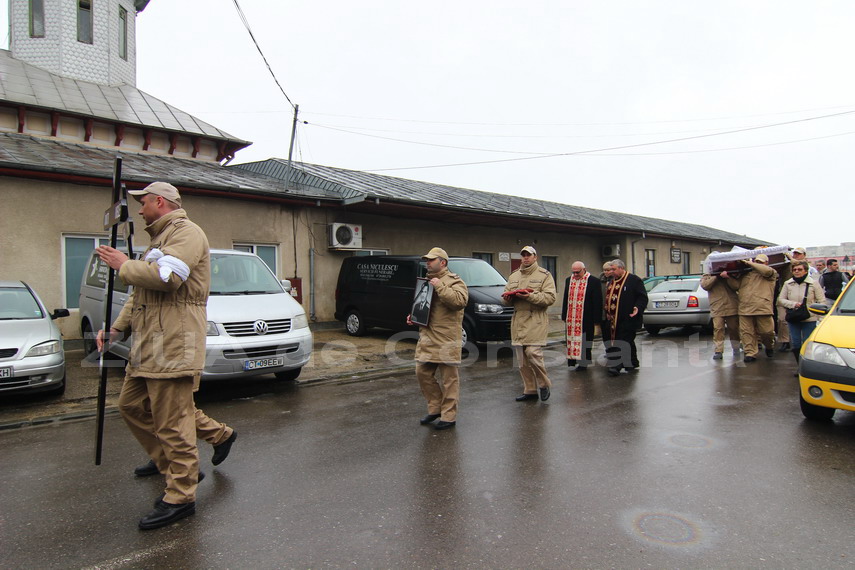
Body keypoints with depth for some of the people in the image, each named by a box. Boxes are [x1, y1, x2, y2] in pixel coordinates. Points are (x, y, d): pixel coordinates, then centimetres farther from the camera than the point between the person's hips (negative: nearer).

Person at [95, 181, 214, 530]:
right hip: (148, 345, 11)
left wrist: (124, 265, -10)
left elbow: (165, 278, -27)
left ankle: (180, 497, 3)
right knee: (132, 405, 17)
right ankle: (175, 467, 27)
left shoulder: (186, 233, -9)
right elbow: (141, 293, 28)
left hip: (173, 347, -11)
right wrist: (117, 327, 17)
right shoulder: (160, 238, 26)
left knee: (173, 422, -7)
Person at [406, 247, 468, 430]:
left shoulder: (454, 281, -5)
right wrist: (413, 316, 12)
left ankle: (449, 416, 10)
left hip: (447, 338, -8)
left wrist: (440, 286, -21)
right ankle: (435, 408, 25)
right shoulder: (426, 281, 19)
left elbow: (460, 300, -23)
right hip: (426, 337, 8)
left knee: (449, 377, 0)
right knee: (423, 373, 9)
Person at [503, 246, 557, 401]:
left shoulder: (544, 275, 1)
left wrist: (531, 296, -22)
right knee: (522, 359, 7)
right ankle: (530, 391, 19)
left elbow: (550, 297, -10)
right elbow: (506, 298, 20)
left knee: (533, 353, -14)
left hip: (536, 321, -6)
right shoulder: (513, 277, 18)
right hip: (518, 321, 6)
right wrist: (507, 298, -4)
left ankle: (544, 384, 10)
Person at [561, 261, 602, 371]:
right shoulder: (568, 280, 10)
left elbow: (597, 302, -8)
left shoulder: (594, 281, -7)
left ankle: (583, 362, 13)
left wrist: (596, 319, -10)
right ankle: (573, 358, 16)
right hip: (571, 318, 5)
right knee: (571, 339, 7)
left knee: (584, 341, 3)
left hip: (585, 319, -5)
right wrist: (564, 316, 12)